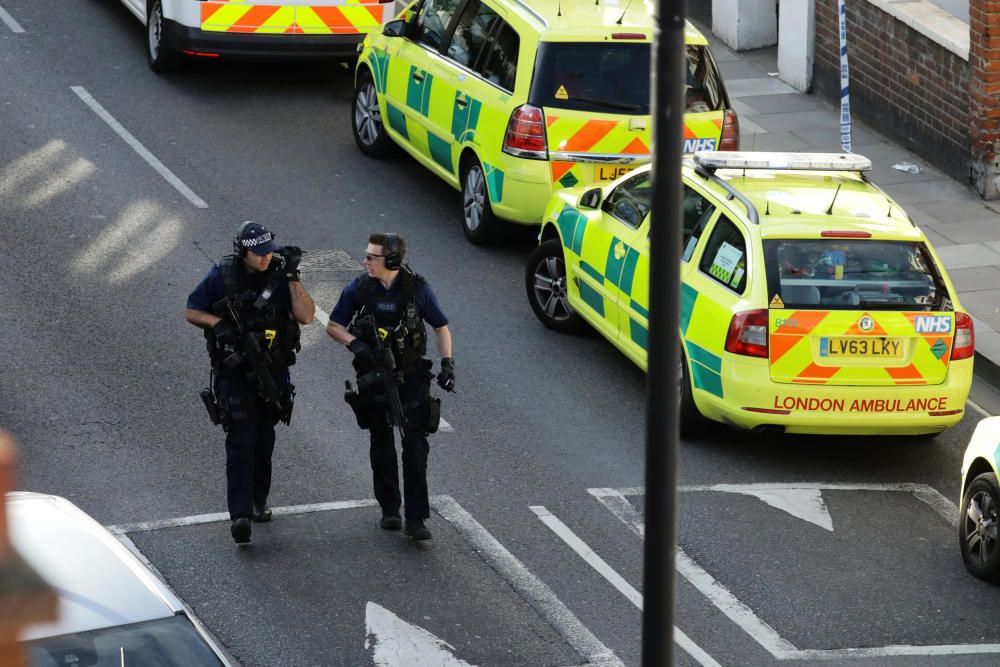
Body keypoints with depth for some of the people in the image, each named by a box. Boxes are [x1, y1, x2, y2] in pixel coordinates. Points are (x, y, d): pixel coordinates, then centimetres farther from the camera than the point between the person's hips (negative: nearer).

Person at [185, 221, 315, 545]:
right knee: (241, 441, -13)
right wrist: (218, 324, -18)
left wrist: (293, 276, -21)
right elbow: (191, 312, 1)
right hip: (235, 370, -3)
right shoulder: (222, 277, -9)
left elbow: (305, 315, -14)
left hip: (272, 370, 3)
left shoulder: (279, 275, -5)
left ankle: (258, 501, 33)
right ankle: (240, 515, -19)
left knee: (264, 439, 15)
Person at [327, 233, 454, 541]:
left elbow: (441, 327, 4)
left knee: (415, 446, -9)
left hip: (411, 377, -2)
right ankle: (389, 509, 24)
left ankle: (416, 518, -8)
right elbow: (333, 325, 5)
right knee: (382, 446, 10)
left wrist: (447, 363, -7)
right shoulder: (358, 290, -5)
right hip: (374, 378, 2)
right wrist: (354, 343, -15)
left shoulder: (417, 289, -9)